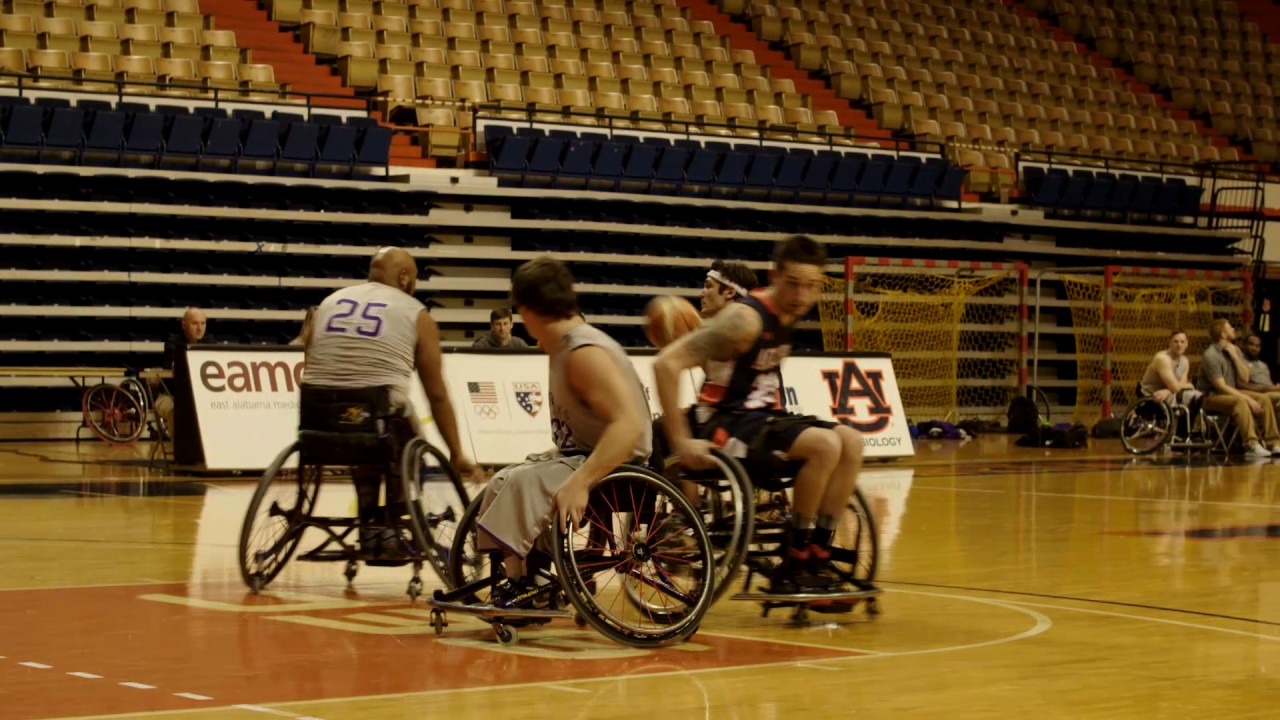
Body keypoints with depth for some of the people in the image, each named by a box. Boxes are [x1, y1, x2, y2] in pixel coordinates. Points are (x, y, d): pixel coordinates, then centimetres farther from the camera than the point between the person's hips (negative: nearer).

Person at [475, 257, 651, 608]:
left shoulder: (585, 353, -23)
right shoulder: (563, 346, 8)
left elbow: (629, 425, -33)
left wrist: (579, 482, -39)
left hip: (616, 466, -10)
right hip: (579, 455, 11)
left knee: (524, 482, -25)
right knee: (502, 483, 7)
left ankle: (521, 584, -18)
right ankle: (510, 577, 0)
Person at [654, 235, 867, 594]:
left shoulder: (787, 313, 6)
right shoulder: (746, 318, -20)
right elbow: (667, 363, -27)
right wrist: (681, 442, -28)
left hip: (763, 416, 9)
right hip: (728, 423, -9)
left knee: (851, 443, -3)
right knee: (825, 445, -25)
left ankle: (817, 557, -2)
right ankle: (792, 568, -15)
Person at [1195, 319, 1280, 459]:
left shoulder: (1234, 350, 5)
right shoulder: (1210, 356, -18)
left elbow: (1244, 378, -1)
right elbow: (1221, 387, -22)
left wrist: (1235, 356, -12)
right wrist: (1248, 399, -25)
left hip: (1232, 392, 8)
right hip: (1211, 396, -8)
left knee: (1264, 400, -11)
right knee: (1240, 402, -35)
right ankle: (1252, 445, -44)